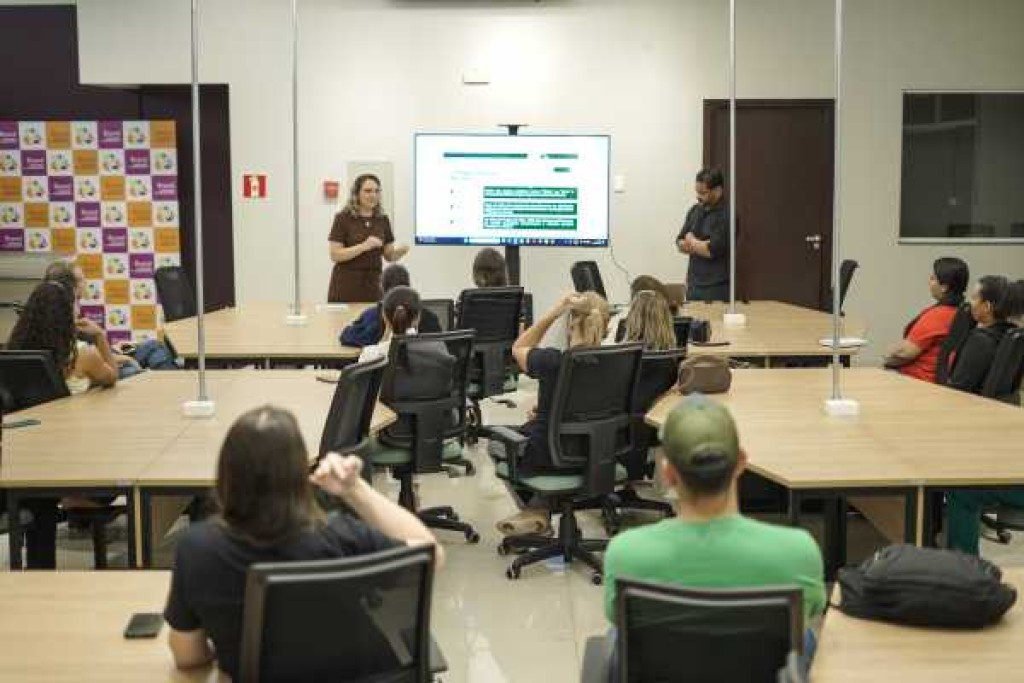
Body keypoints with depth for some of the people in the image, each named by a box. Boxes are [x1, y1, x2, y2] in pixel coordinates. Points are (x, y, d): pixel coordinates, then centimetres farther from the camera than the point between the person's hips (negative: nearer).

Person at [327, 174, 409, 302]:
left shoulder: (383, 220, 8)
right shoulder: (343, 218, -5)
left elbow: (389, 255, 10)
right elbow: (335, 255, -11)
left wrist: (401, 250, -12)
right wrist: (364, 246, -22)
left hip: (372, 285, 4)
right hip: (346, 286, -4)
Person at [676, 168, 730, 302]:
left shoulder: (726, 215, -12)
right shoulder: (695, 210, 11)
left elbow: (712, 250, -19)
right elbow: (680, 244, 11)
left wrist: (691, 242, -1)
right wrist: (701, 245, -9)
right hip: (693, 284, 6)